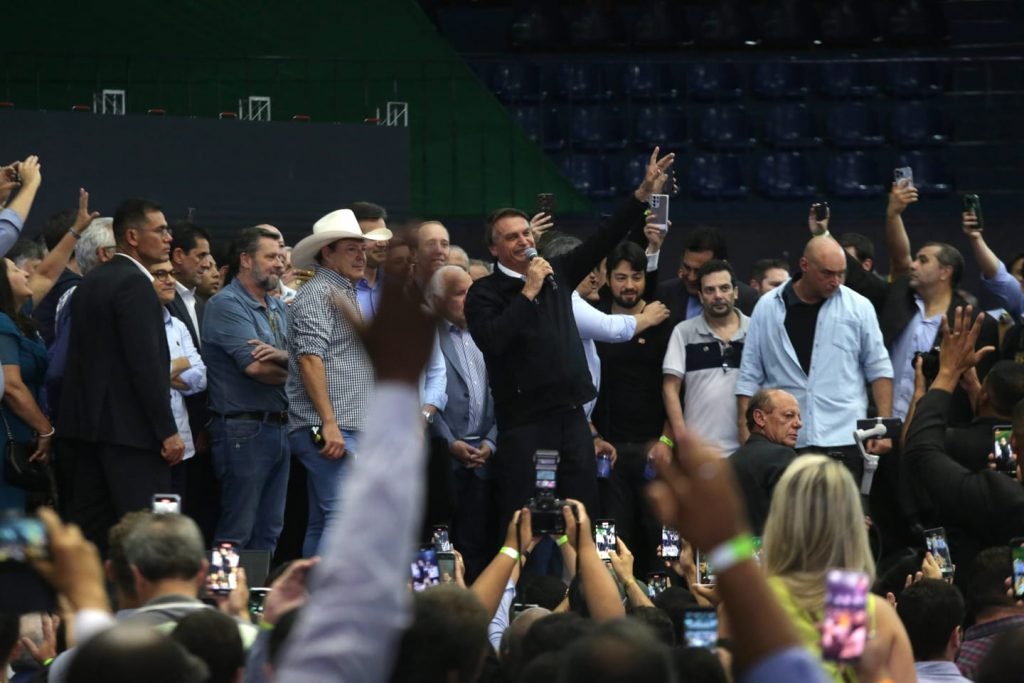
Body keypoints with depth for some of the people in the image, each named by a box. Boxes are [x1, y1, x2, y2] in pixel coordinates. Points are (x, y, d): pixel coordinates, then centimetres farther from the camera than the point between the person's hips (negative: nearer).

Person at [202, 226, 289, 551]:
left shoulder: (280, 308, 17)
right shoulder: (226, 305, -9)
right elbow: (256, 367, -19)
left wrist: (282, 357, -16)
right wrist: (292, 371, 0)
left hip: (278, 427, 8)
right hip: (244, 428, -8)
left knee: (269, 532, 10)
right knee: (238, 532, -6)